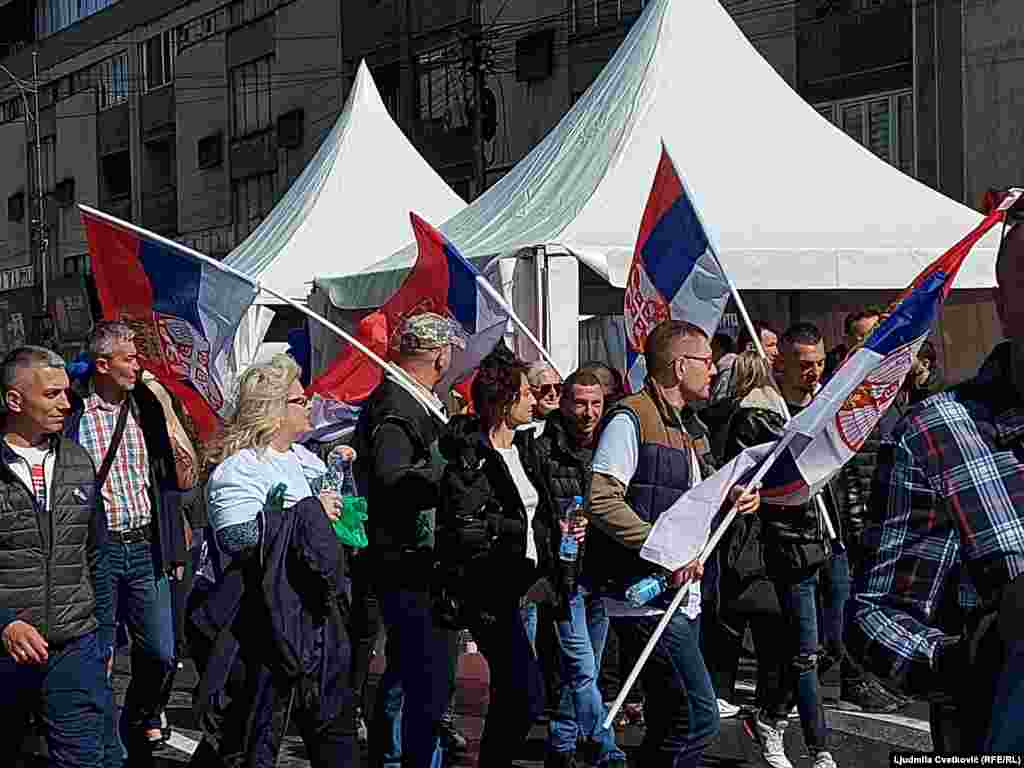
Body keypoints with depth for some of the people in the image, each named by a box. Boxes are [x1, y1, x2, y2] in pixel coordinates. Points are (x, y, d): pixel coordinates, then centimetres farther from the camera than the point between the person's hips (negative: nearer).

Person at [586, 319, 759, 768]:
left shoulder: (677, 427, 20)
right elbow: (601, 500, -21)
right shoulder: (631, 419, -11)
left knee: (672, 722, 12)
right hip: (648, 596, -10)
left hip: (679, 596, 10)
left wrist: (729, 500, 8)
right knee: (699, 717, -15)